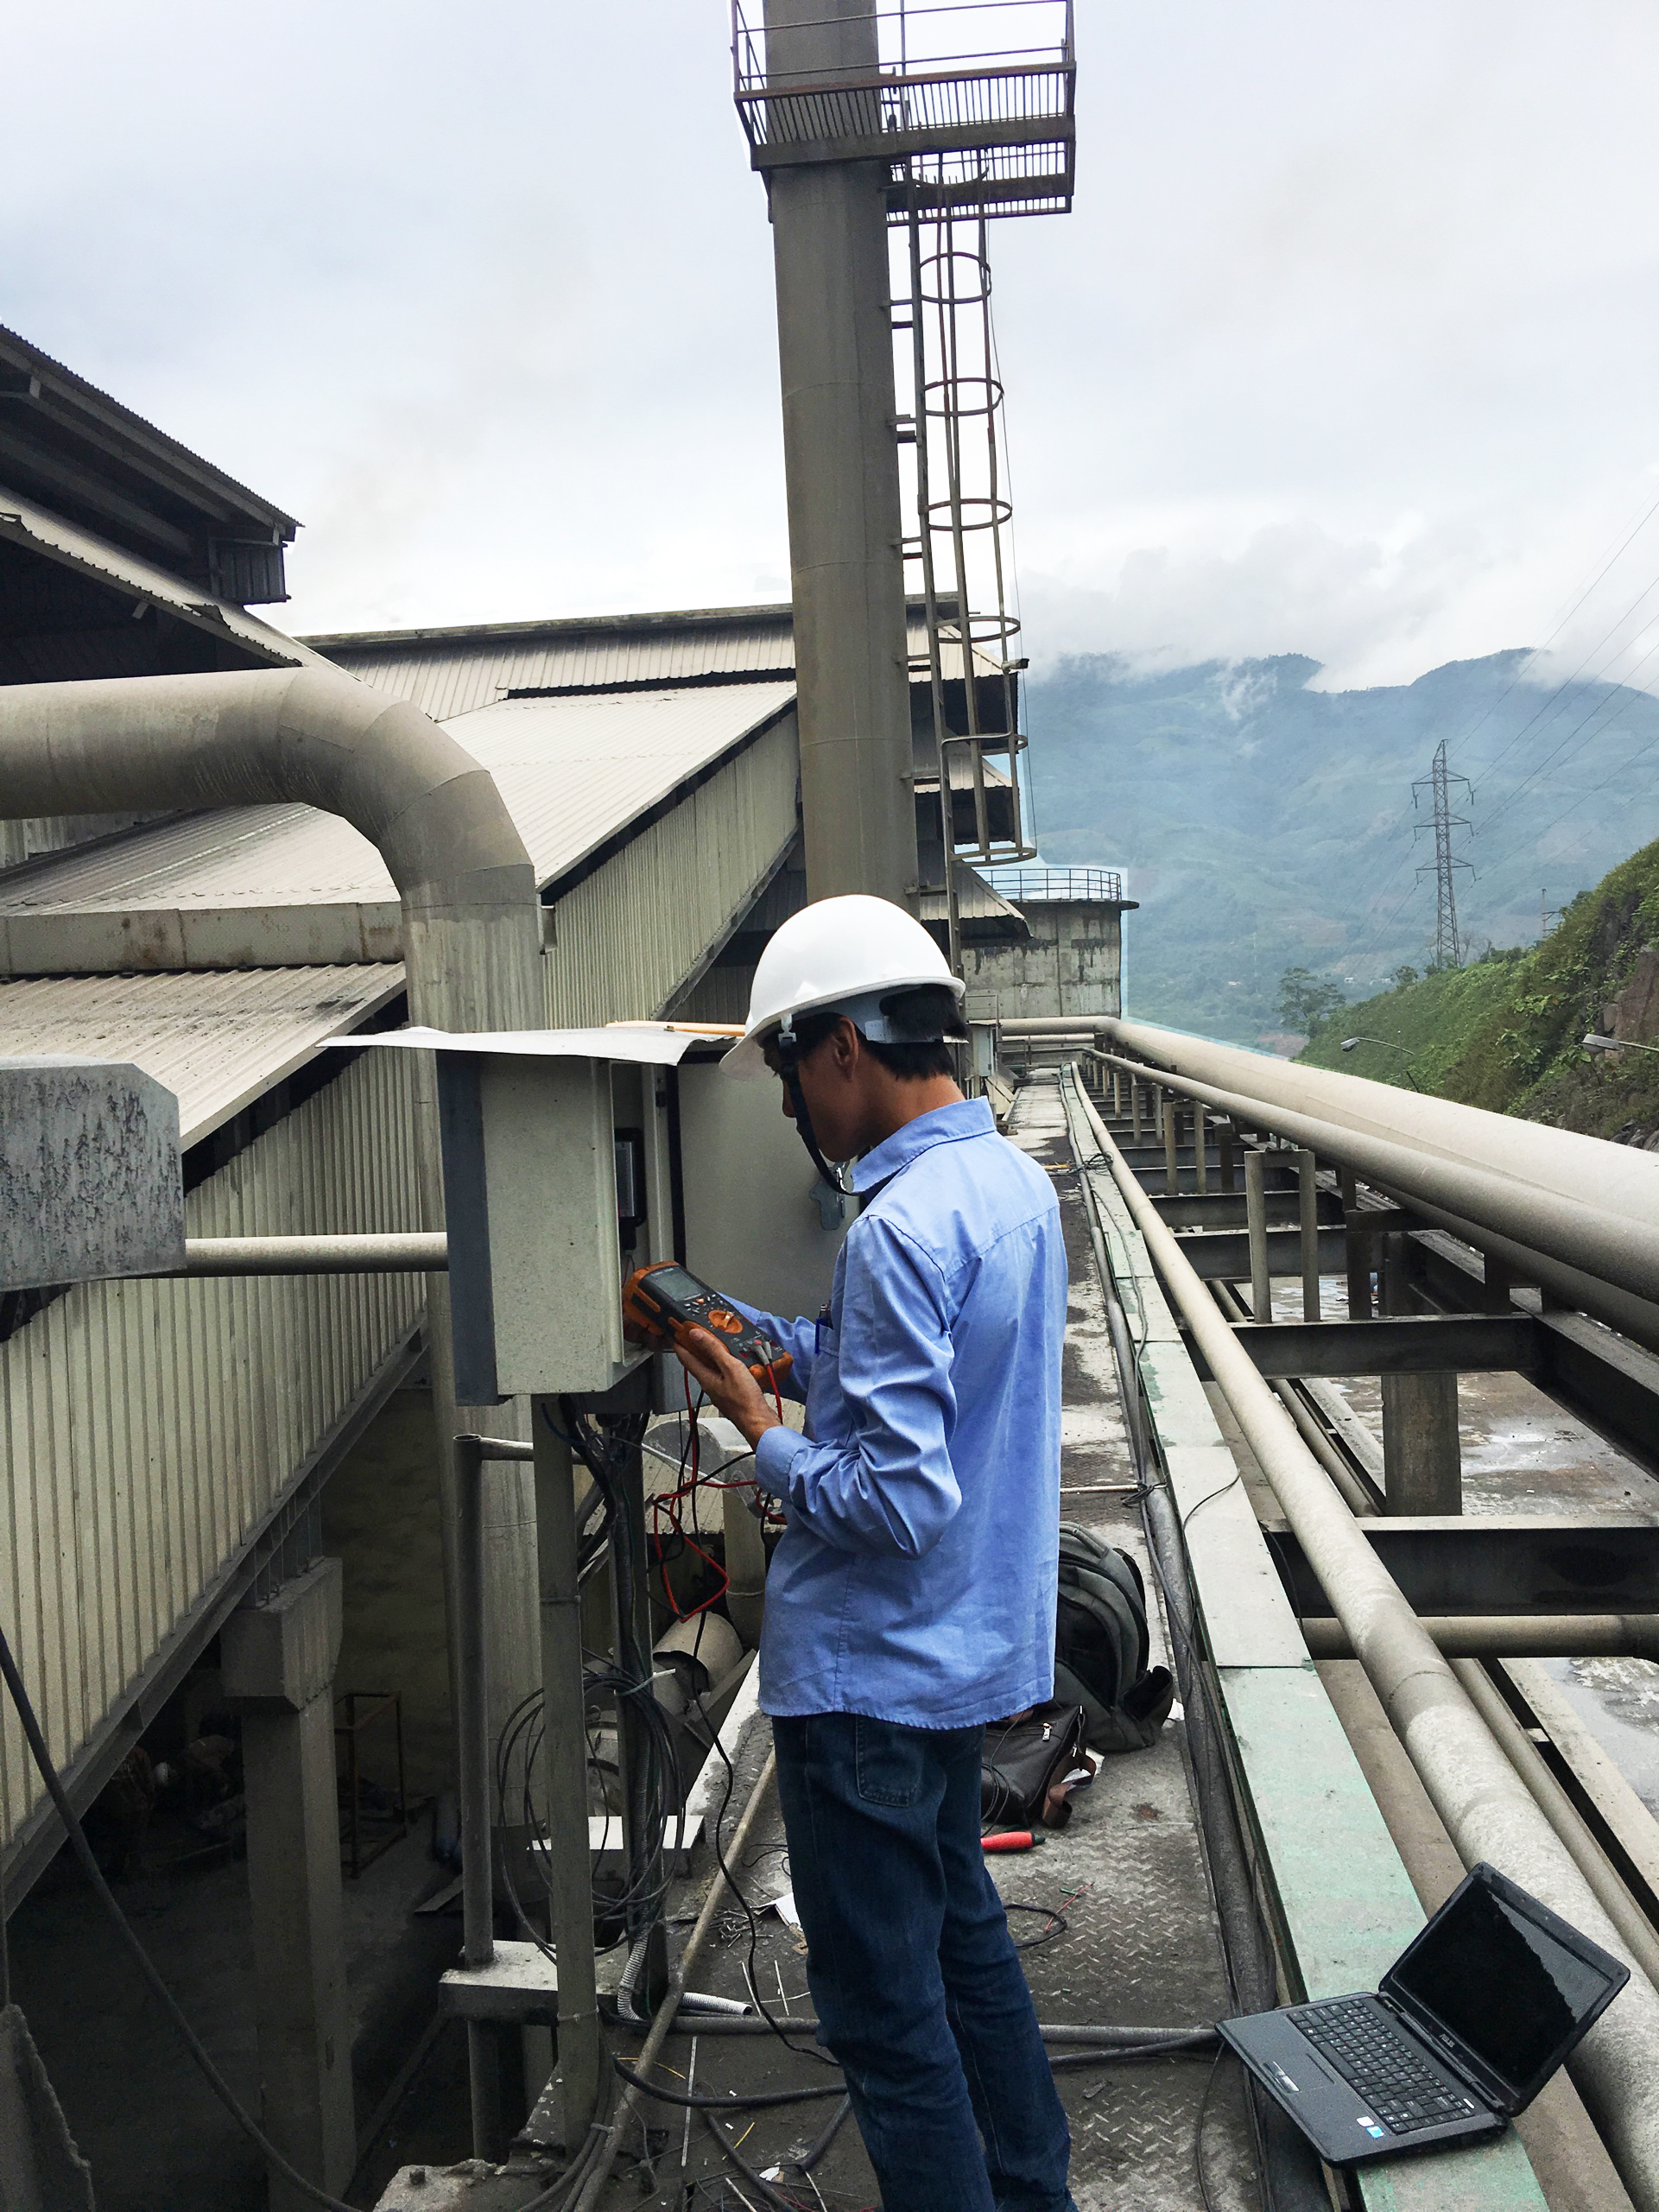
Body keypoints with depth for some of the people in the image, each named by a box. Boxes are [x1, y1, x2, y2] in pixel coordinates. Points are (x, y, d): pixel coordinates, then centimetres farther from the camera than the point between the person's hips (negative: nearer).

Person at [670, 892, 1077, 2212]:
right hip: (975, 1649, 10)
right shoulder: (1017, 1184, 3)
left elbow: (897, 1501, -28)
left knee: (883, 2007, 7)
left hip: (870, 1674, -10)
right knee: (963, 1931, 26)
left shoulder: (903, 1228, -26)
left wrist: (764, 1435, -13)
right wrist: (771, 1339, 13)